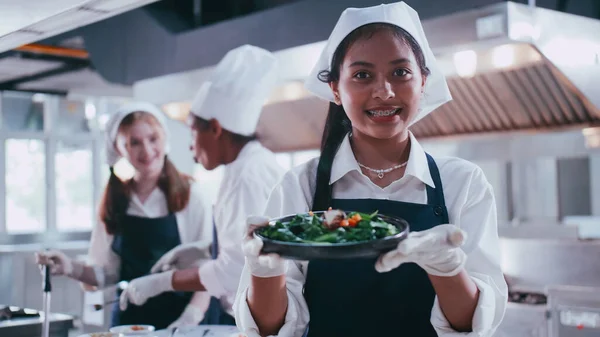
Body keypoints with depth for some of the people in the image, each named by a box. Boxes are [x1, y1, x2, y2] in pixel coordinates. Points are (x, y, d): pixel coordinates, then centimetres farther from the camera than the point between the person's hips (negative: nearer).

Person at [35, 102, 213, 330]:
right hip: (127, 322, 3)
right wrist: (72, 268, -6)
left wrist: (189, 318, -19)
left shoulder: (192, 197, -5)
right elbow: (109, 274, 10)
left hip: (177, 321, -3)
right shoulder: (114, 201, 6)